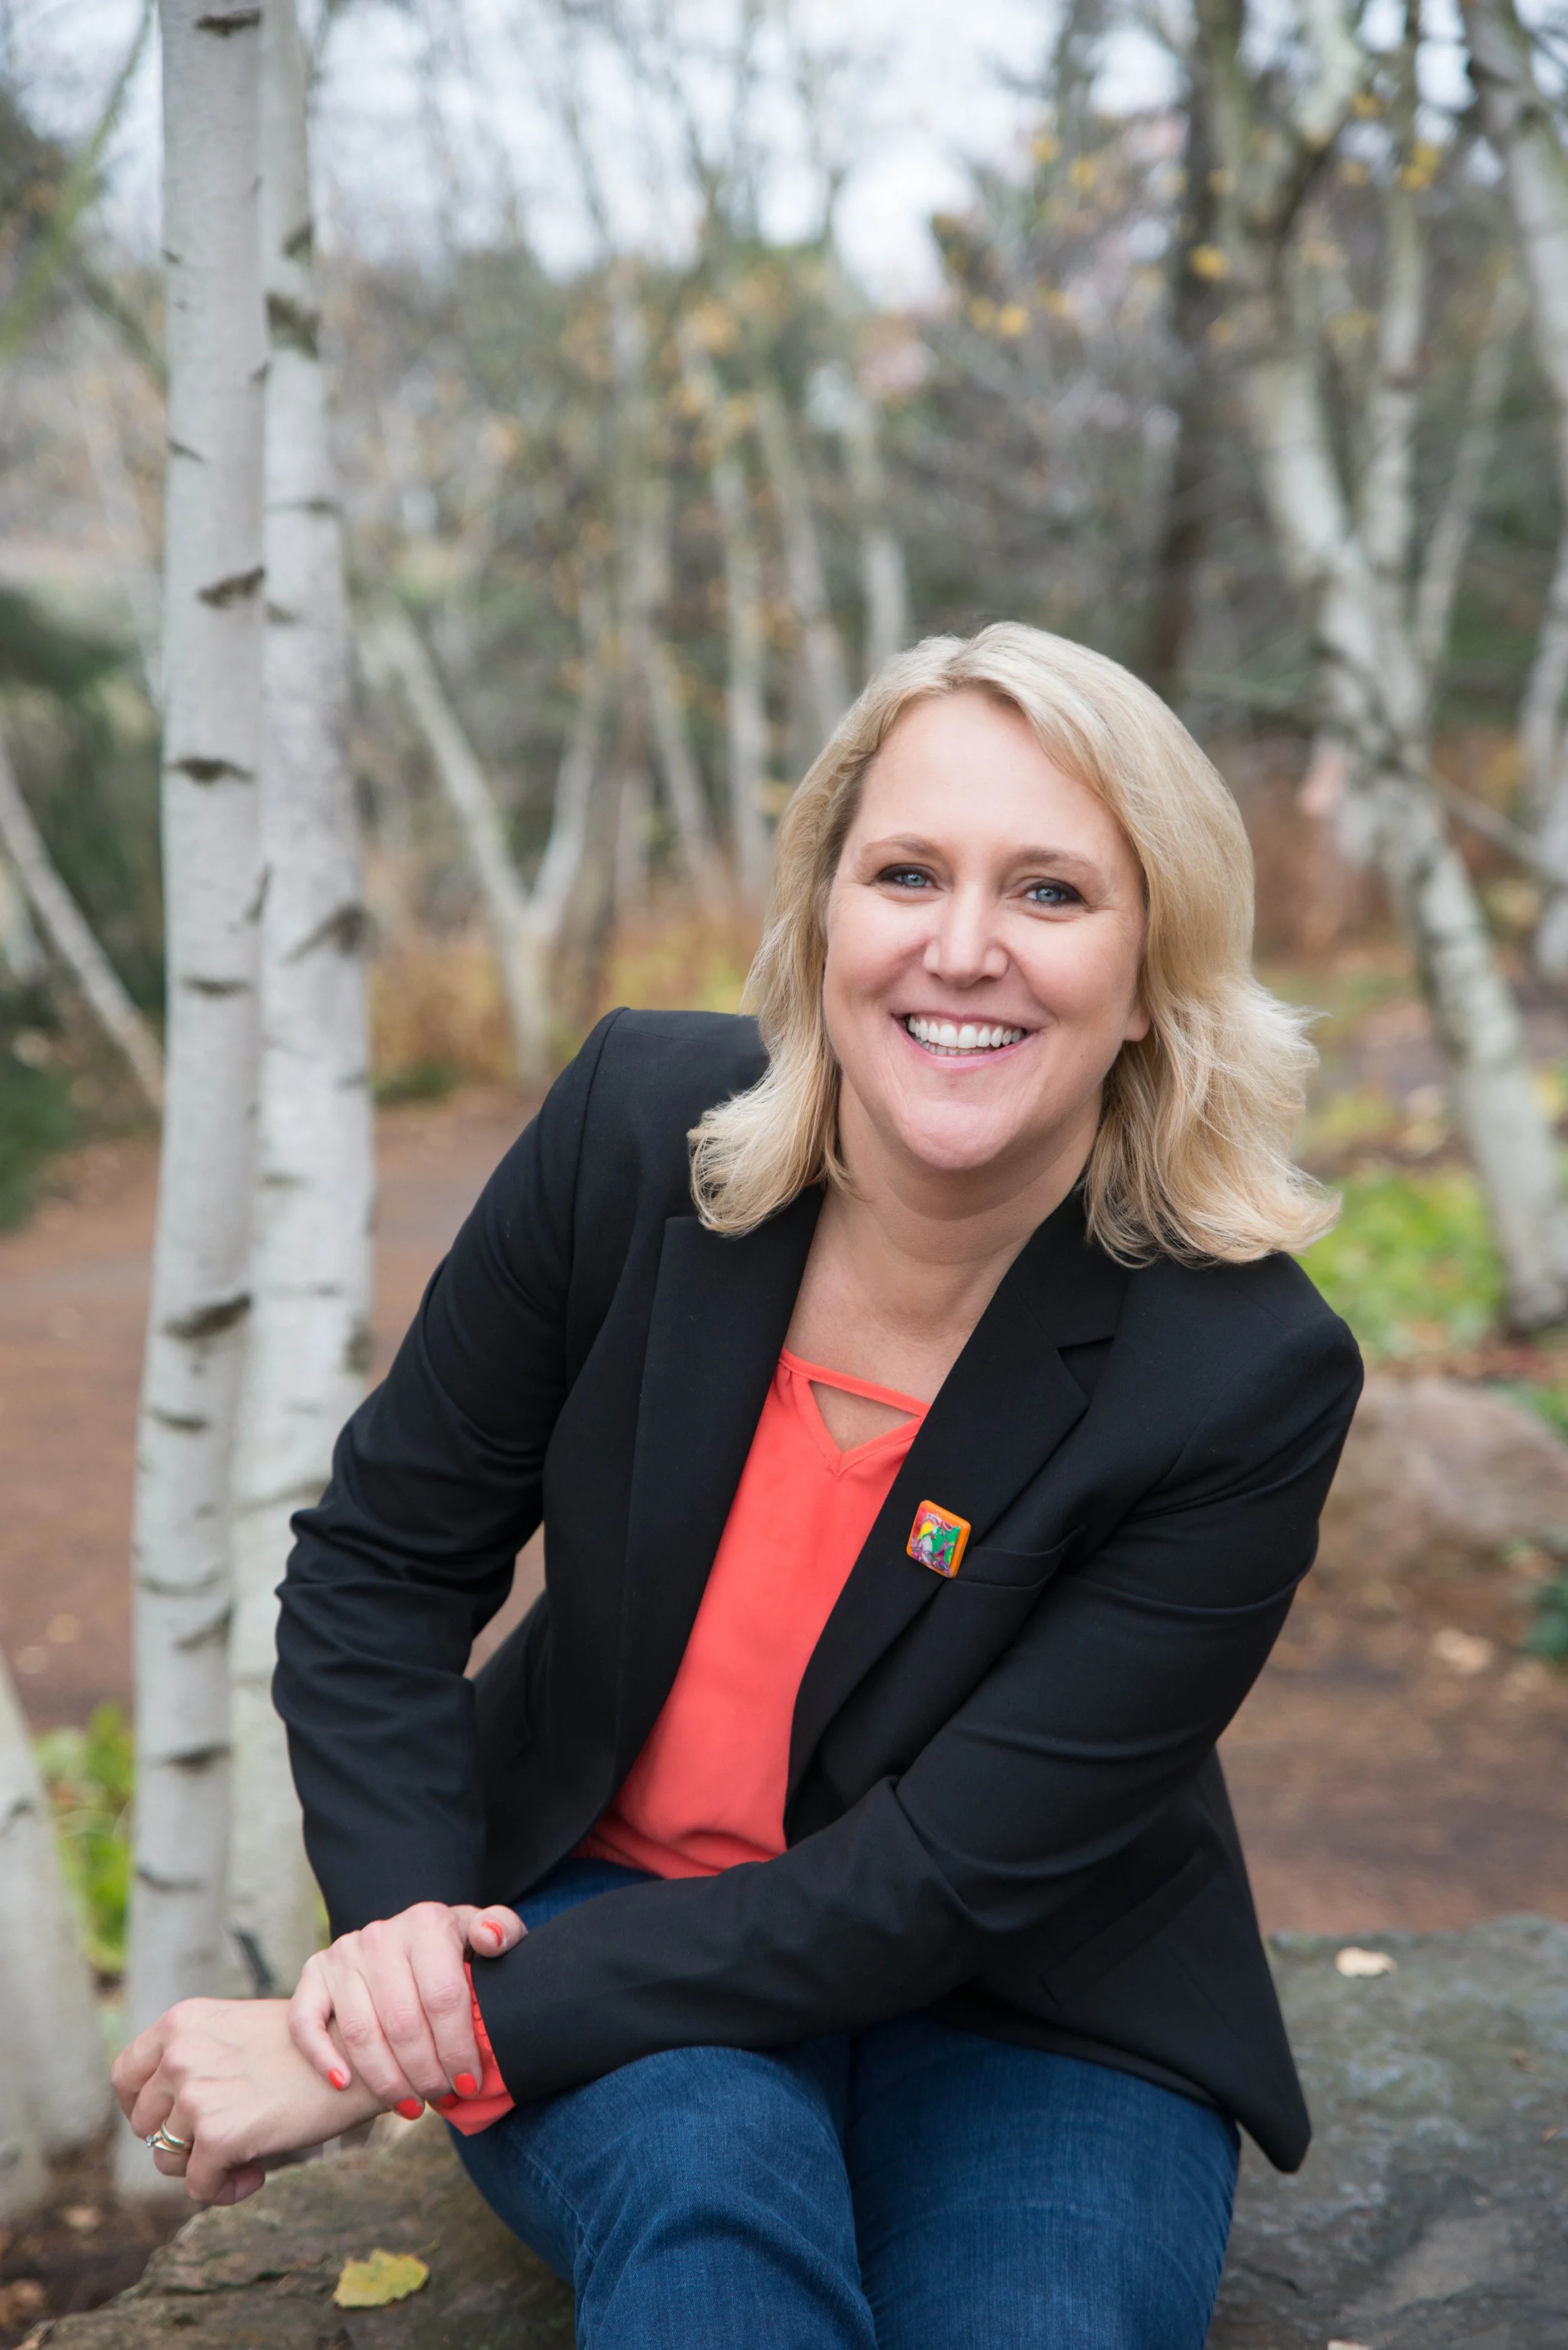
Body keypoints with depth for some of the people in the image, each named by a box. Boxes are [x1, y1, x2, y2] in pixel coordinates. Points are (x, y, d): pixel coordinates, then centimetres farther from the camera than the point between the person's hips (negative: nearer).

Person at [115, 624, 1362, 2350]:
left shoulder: (1250, 1377, -22)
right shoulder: (636, 1124, -14)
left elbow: (938, 1884, -23)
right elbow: (379, 1561, -3)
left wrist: (397, 2053, -25)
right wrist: (398, 1919, -20)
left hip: (1030, 2013, 1)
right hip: (594, 1890, 0)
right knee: (706, 2182, -32)